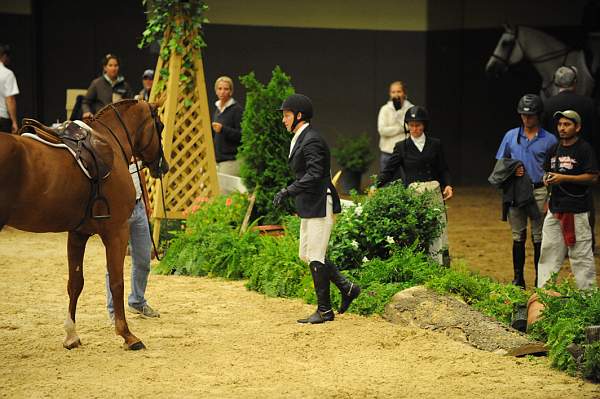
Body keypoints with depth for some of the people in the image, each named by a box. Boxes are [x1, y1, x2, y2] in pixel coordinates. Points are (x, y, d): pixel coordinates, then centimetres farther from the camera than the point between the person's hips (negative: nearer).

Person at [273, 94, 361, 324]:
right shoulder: (300, 139, 15)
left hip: (319, 205, -11)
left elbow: (314, 175, -25)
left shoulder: (312, 141, -17)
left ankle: (324, 311, 1)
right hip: (309, 206, 11)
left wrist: (288, 192, -26)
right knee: (306, 255, 13)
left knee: (315, 258, -6)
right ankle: (347, 288, 20)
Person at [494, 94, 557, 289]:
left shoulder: (549, 140, 2)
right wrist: (512, 170, -7)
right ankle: (518, 279, 12)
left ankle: (541, 280, 6)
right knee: (518, 236, 6)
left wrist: (550, 199, -6)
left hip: (539, 191, -2)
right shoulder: (511, 136, 9)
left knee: (539, 238, 0)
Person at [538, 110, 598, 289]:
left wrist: (563, 178, -18)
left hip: (576, 210, -7)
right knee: (549, 249, 8)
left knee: (581, 253, -5)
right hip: (555, 207, 7)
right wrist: (547, 179, 2)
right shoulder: (555, 148, 15)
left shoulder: (584, 148, -6)